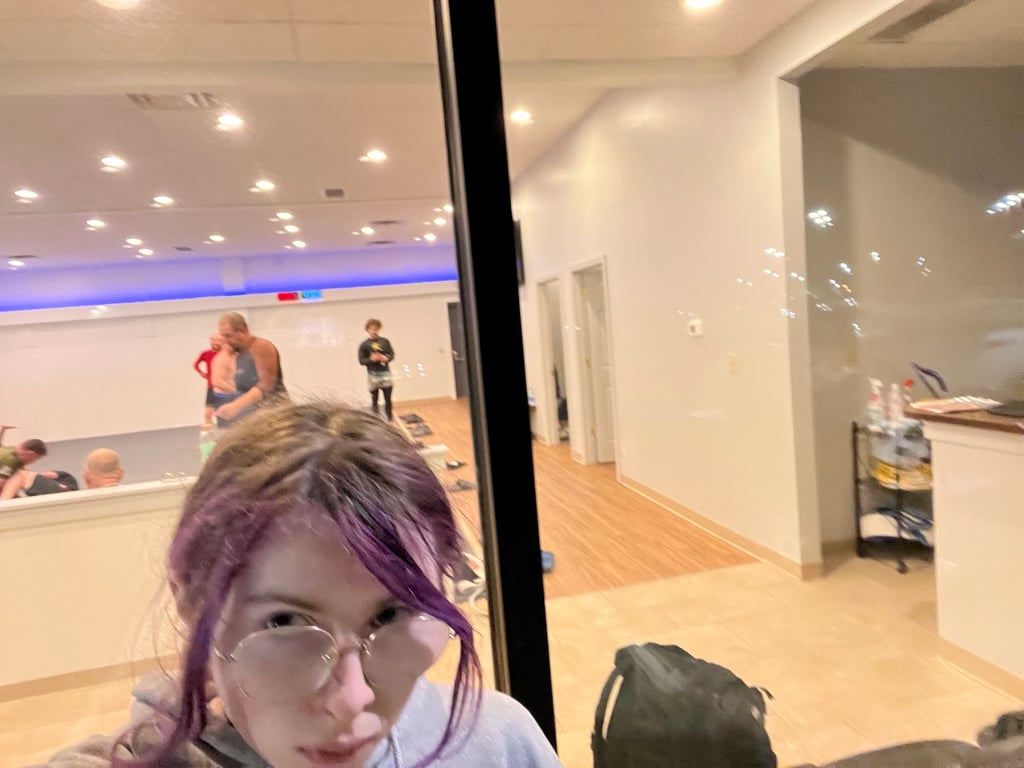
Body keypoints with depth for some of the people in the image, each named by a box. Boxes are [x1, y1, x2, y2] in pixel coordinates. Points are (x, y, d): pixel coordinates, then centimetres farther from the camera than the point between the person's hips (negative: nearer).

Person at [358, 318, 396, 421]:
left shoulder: (385, 341, 3)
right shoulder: (364, 345, -2)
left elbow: (392, 354, 7)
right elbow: (361, 361, -2)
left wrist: (386, 358, -13)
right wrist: (371, 359, -19)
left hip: (385, 373, 1)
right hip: (373, 375, -1)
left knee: (388, 399, 2)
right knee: (375, 400, 9)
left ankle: (389, 420, 14)